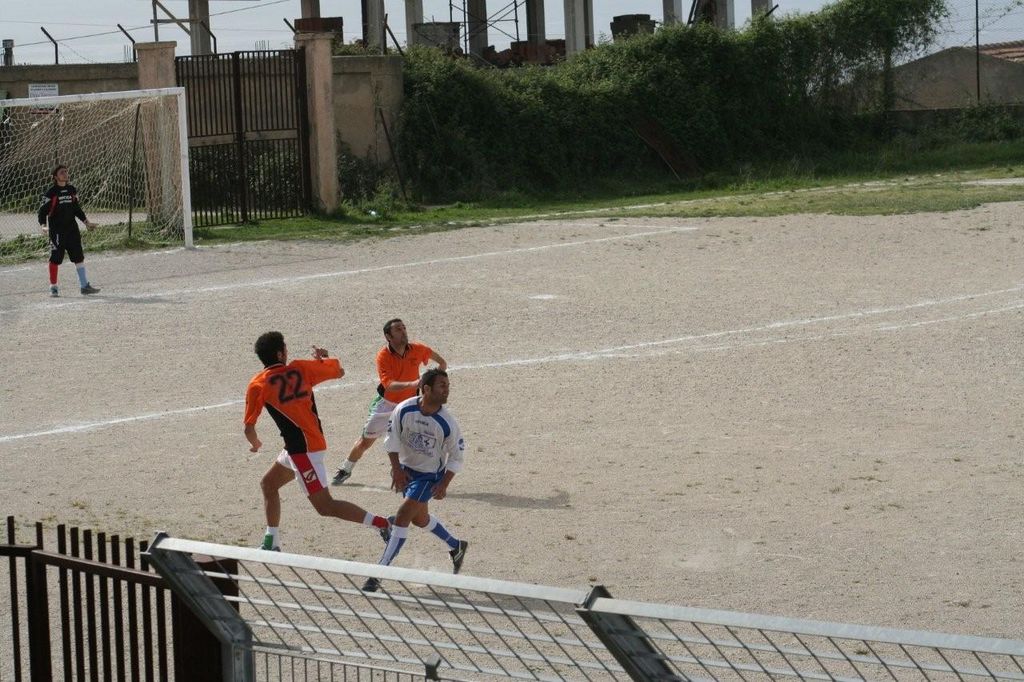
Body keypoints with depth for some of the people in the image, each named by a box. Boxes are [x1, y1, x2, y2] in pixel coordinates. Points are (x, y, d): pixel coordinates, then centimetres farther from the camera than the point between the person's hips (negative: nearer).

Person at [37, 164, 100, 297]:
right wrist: (43, 226, -24)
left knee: (79, 256, 6)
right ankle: (53, 287, 9)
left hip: (72, 229, 5)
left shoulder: (72, 190, 9)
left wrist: (86, 222, 15)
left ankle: (84, 285, 12)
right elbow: (43, 210, -9)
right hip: (56, 230, -5)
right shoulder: (51, 193, -7)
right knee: (55, 259, -2)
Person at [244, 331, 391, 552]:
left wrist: (255, 444, 18)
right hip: (315, 441, 8)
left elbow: (249, 428, -4)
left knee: (325, 506, -6)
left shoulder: (258, 385, -6)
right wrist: (324, 357, 39)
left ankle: (384, 524, -13)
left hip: (302, 448, -7)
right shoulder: (301, 368, 6)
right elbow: (339, 371, 18)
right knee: (268, 483, 23)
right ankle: (271, 544, 27)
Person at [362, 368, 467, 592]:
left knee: (402, 518, -13)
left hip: (431, 475, -4)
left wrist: (444, 484, -15)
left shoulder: (447, 423, -22)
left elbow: (457, 456, -9)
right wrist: (397, 470, -9)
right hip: (406, 469, 4)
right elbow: (392, 439, -4)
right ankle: (456, 546, 44)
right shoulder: (404, 410, -19)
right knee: (420, 519, 18)